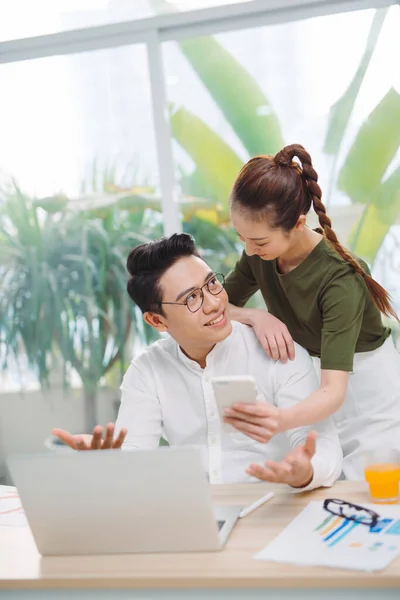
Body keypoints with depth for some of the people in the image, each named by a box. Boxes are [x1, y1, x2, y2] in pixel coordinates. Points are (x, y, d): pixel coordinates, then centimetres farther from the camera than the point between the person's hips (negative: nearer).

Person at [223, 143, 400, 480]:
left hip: (370, 397, -5)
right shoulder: (260, 255, -12)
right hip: (312, 391, 5)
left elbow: (334, 391, -38)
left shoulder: (339, 278, -30)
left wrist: (284, 420, -60)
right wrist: (256, 317, -22)